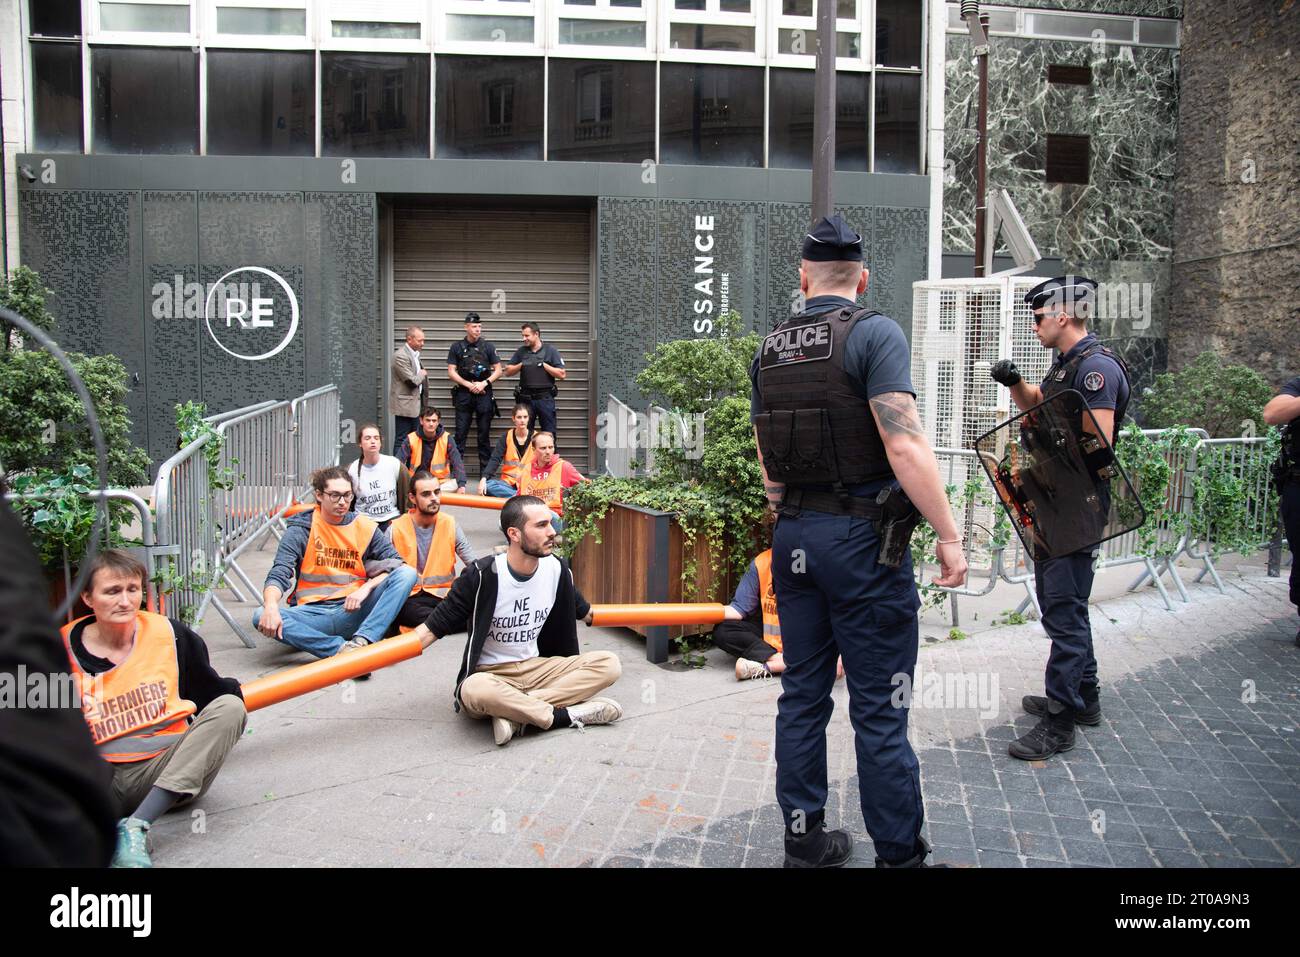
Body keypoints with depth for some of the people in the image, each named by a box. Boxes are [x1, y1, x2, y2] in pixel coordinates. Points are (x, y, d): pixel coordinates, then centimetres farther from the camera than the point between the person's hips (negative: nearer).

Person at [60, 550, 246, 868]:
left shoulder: (170, 634, 6)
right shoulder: (62, 649, 3)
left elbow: (209, 690, 19)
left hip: (168, 768, 1)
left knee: (229, 706, -22)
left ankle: (137, 825, -36)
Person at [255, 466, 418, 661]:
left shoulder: (365, 527, 7)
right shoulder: (300, 530, 2)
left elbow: (396, 563, 0)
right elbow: (278, 575, -9)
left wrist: (366, 587, -17)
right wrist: (271, 607, -30)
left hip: (353, 611, 1)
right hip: (314, 612, -1)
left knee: (407, 573, -18)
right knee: (262, 618, -29)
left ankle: (361, 640, -33)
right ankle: (341, 648, -38)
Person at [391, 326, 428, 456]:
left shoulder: (415, 353, 13)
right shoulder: (400, 356, -17)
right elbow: (412, 381, -19)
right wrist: (422, 374, -2)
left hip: (415, 403, 9)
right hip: (405, 405, -9)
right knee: (401, 440, -4)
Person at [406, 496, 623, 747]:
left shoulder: (558, 569, -2)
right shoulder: (483, 575, -16)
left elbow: (581, 610, 20)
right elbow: (434, 627, -11)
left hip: (537, 668, 5)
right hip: (489, 675, -5)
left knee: (608, 664, -17)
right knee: (475, 690, -41)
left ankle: (512, 711, -28)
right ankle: (569, 715, -27)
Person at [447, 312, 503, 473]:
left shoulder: (488, 347, 6)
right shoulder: (457, 347, 5)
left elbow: (498, 370, 6)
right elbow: (451, 372, 2)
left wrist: (484, 383, -8)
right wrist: (469, 385, -8)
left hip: (484, 394, 1)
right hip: (464, 394, 0)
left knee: (484, 434, 4)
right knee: (461, 433, -1)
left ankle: (486, 470, 9)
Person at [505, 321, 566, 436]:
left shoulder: (550, 350, -1)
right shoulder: (521, 351, 9)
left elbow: (562, 375, -5)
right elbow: (508, 371, 10)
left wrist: (544, 365, -11)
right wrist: (521, 365, -5)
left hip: (545, 398, -3)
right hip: (526, 398, 3)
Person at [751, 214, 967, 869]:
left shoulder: (769, 350, 9)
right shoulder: (874, 333, -10)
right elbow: (905, 447, -19)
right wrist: (949, 536, -13)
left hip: (792, 537, 6)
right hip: (862, 537, -6)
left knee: (802, 694, 13)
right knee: (878, 708, 0)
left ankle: (805, 841, 23)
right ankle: (899, 853, 10)